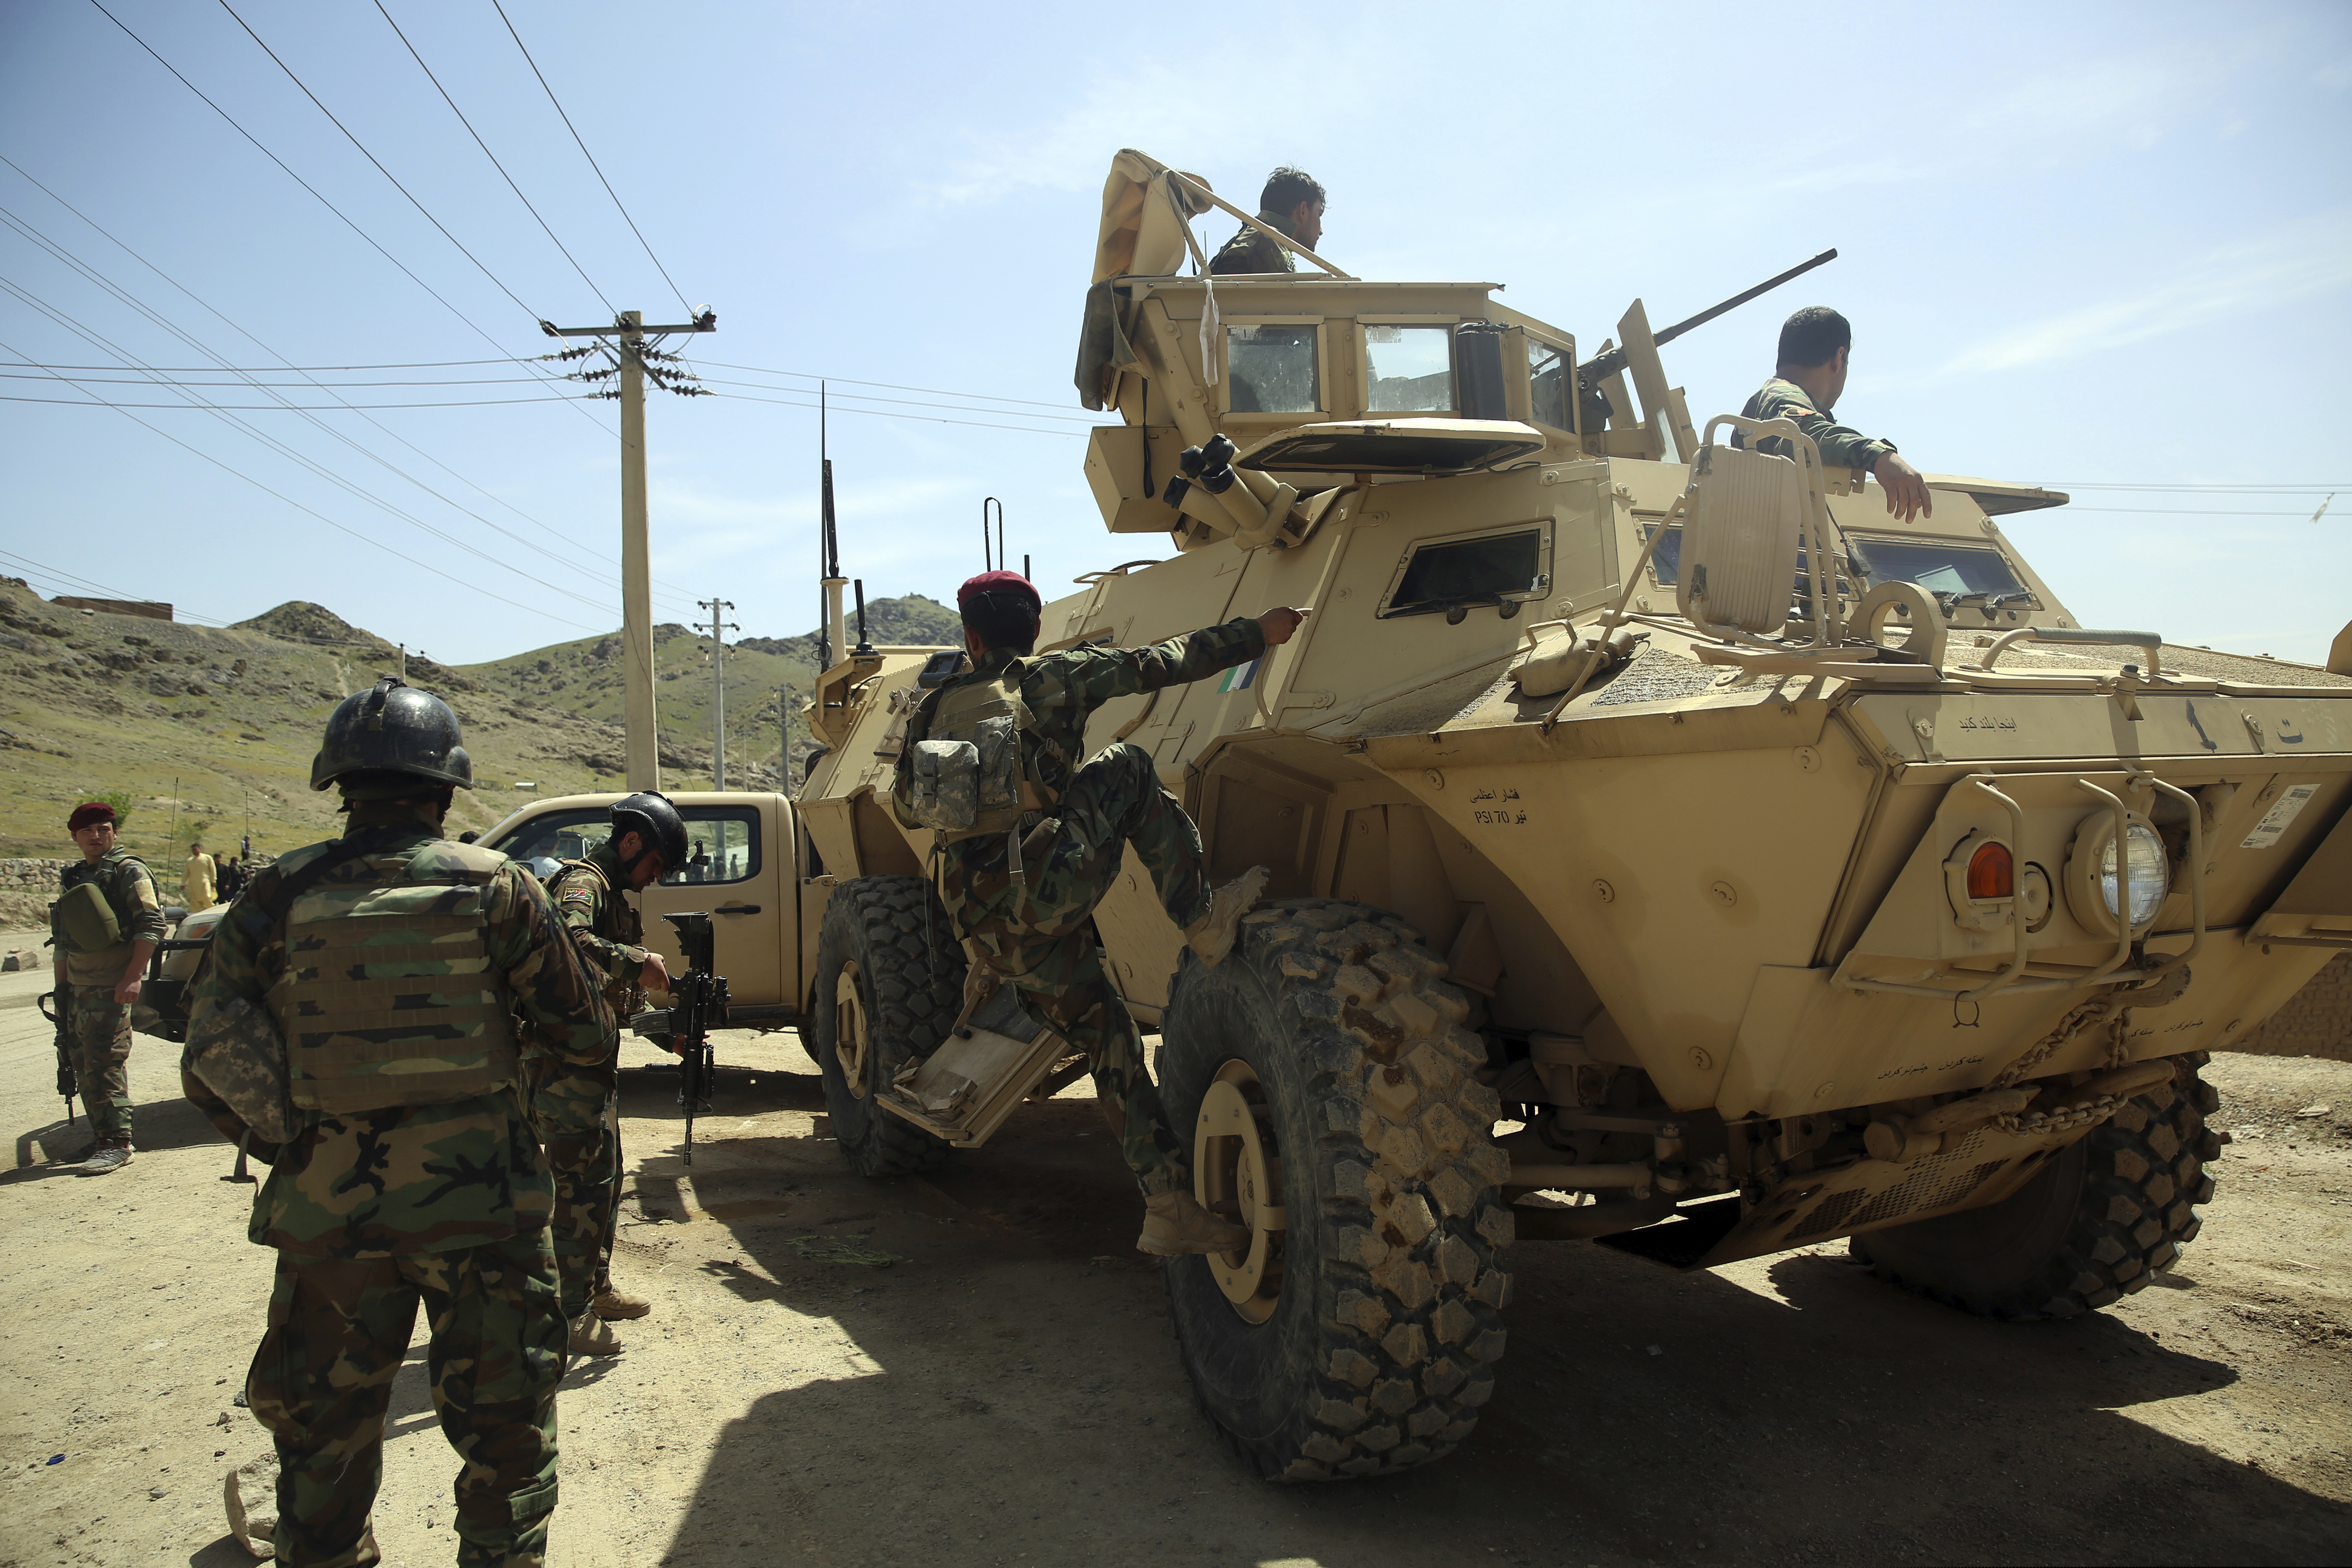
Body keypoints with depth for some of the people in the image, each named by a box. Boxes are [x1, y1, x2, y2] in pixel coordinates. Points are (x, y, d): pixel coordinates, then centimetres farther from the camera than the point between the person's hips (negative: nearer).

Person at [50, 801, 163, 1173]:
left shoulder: (129, 871, -6)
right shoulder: (73, 879, 17)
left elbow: (151, 925, -15)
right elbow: (64, 940, 24)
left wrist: (133, 977, -22)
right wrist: (61, 988, 20)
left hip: (112, 985, -8)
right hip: (78, 985, 8)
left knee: (106, 1062, -11)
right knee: (84, 1065, 10)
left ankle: (116, 1143, -8)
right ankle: (101, 1138, 19)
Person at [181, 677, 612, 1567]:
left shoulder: (281, 897, -2)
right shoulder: (494, 888, -6)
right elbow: (578, 1035, -2)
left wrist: (285, 1145, 14)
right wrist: (564, 1130, 14)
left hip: (329, 1208, 2)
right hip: (478, 1198, -2)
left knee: (322, 1433, 21)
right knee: (504, 1427, 13)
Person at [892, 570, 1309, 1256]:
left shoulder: (932, 711, 20)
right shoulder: (1053, 677, 7)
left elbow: (906, 807, 31)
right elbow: (1162, 663, 6)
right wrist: (1256, 634, 14)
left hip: (982, 926, 6)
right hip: (1045, 885, -6)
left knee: (1107, 1037, 13)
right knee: (1127, 769, 11)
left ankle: (1170, 1207, 12)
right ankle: (1204, 918, 1)